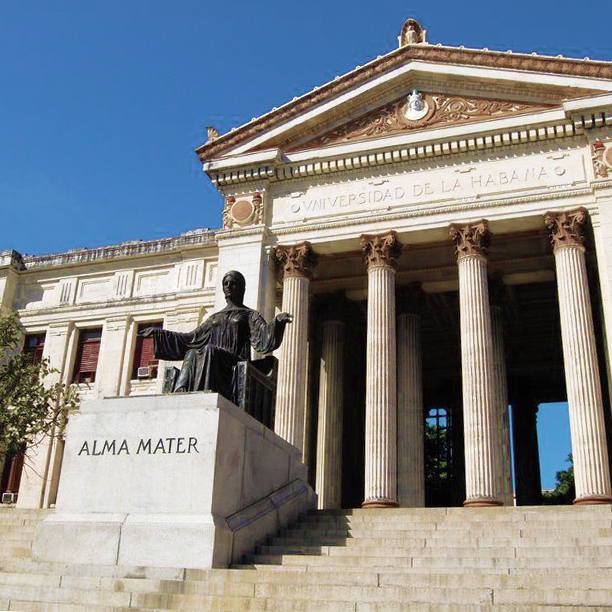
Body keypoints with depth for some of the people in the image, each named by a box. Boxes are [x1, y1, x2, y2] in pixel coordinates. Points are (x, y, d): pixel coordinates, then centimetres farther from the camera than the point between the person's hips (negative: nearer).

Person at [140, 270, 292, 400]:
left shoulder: (250, 315, 14)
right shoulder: (215, 318, 29)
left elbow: (263, 337, -4)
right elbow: (190, 338, 29)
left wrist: (278, 320, -24)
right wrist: (158, 333, 27)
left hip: (236, 365, -4)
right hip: (213, 360, 5)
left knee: (209, 350, -33)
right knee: (192, 354, -26)